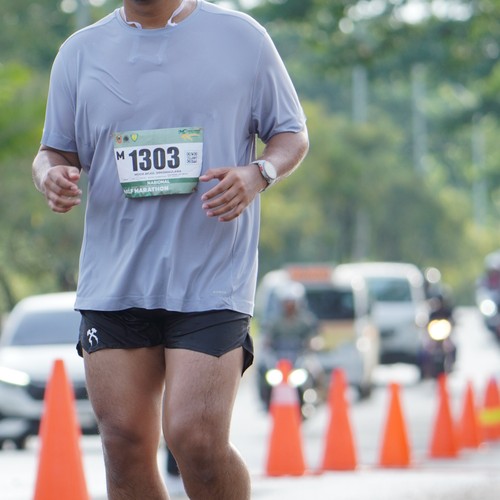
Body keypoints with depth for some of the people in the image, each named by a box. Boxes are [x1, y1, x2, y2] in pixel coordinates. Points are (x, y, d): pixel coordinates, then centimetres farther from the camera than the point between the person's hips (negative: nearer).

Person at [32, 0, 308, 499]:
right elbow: (55, 151, 16)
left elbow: (293, 134, 11)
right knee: (125, 444, 1)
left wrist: (258, 174, -12)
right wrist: (51, 176, -9)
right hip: (112, 284, 3)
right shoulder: (80, 52, 10)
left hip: (211, 279, -3)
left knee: (196, 441, -13)